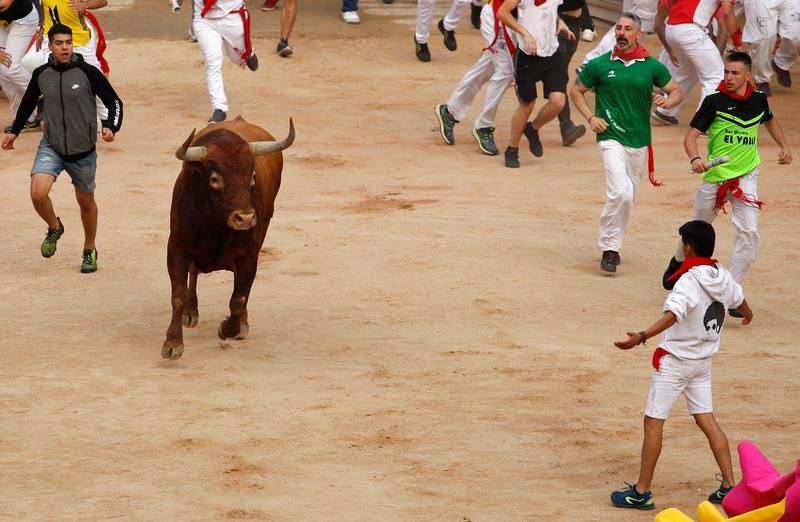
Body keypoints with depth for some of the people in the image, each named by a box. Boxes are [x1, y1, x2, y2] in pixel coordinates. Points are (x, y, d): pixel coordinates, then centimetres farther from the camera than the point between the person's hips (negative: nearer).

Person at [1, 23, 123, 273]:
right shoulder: (41, 74, -3)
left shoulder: (88, 73, -13)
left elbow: (114, 102, -6)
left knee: (85, 201, 14)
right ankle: (54, 228, 12)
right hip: (51, 147, 1)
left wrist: (111, 127, -24)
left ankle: (90, 250, 37)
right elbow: (29, 102, 17)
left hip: (83, 150, -1)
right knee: (38, 193, -20)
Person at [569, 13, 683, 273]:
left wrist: (666, 101, -13)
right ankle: (610, 248, -9)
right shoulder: (599, 65, -2)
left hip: (639, 141, 3)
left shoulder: (652, 66, 2)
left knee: (628, 198, 12)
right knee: (621, 192, -21)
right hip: (611, 137, -3)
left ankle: (611, 245, 30)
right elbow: (576, 91, 11)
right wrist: (591, 117, -4)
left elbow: (677, 91, 10)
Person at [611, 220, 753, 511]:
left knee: (653, 422, -1)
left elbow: (672, 315, -39)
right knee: (706, 420, 14)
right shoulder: (724, 277, 3)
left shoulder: (689, 282, -22)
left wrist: (642, 337, -51)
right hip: (703, 362, 8)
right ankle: (729, 486, 12)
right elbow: (738, 299, 26)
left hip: (675, 361, -8)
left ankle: (641, 492, 1)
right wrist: (747, 313, 49)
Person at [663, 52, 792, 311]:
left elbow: (770, 120, 25)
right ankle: (679, 261, 47)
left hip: (746, 176, 2)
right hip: (714, 175, -2)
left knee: (749, 234, -13)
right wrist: (695, 158, -37)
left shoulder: (758, 99, 0)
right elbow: (691, 136, -17)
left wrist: (784, 146, 14)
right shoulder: (715, 100, -12)